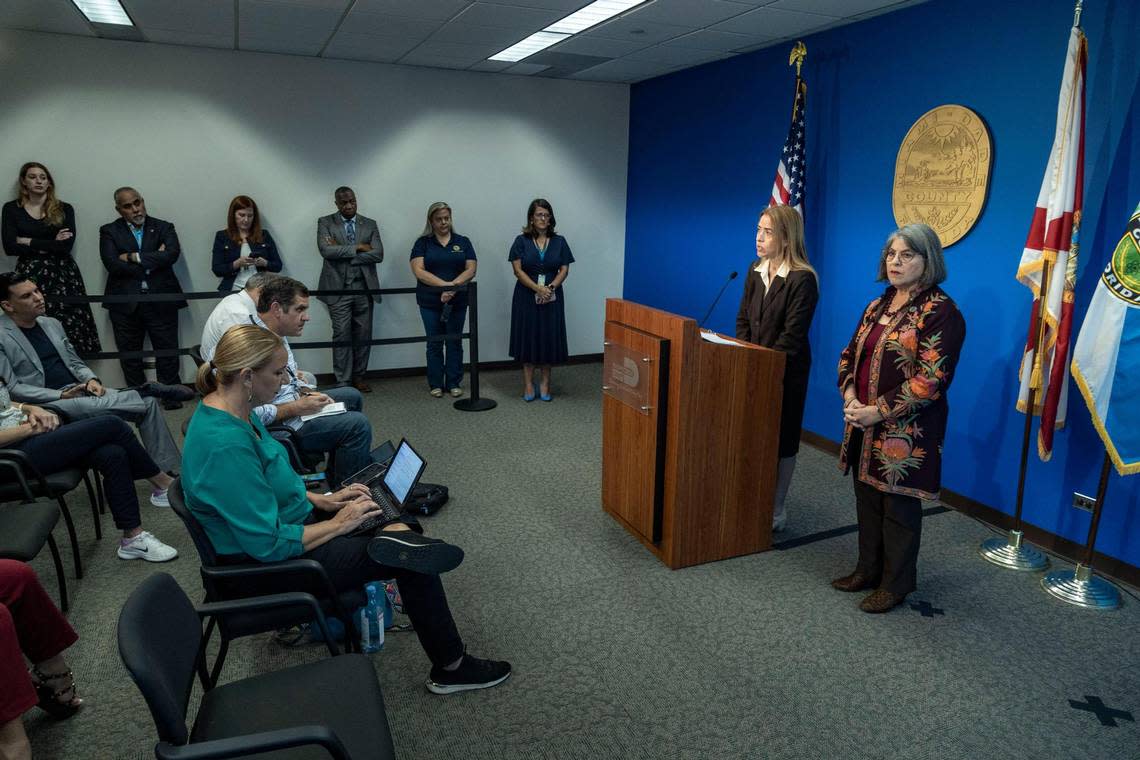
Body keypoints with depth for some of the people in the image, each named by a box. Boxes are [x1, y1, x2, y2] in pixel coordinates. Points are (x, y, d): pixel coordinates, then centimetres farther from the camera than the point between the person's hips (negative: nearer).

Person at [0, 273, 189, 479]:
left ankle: (165, 478, -14)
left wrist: (91, 380, -3)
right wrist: (61, 396, -18)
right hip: (47, 405, -6)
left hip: (81, 391, 6)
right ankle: (151, 390, -11)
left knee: (148, 402, -14)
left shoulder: (52, 324, 14)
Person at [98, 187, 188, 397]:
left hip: (161, 301, -1)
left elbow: (173, 253, -10)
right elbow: (113, 265, -7)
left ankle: (172, 396, 10)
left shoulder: (164, 228, 9)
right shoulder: (109, 232, 8)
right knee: (130, 355, 7)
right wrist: (153, 260, -8)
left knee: (167, 352, 0)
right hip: (125, 304, 1)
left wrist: (135, 257, -9)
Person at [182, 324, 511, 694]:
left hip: (284, 521, 10)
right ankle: (451, 667, 10)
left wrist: (320, 500, 3)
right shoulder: (226, 445, -33)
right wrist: (337, 524, -17)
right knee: (413, 561, -5)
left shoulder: (228, 410, -4)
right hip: (275, 566, -10)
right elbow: (269, 545, -30)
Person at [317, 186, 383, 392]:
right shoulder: (325, 223, 5)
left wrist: (342, 253, -8)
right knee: (342, 335, -3)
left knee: (363, 335, 6)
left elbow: (378, 254, -4)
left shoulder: (370, 225, 9)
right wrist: (357, 247, -11)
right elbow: (326, 250, -12)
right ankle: (343, 382, 3)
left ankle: (359, 376, 20)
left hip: (364, 287, 2)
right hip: (338, 287, -2)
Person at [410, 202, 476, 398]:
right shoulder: (423, 243, 1)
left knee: (455, 342, 6)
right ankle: (436, 384, 15)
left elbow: (471, 270, -3)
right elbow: (418, 271, -10)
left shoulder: (462, 242, 5)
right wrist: (444, 285, -21)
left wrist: (453, 286, -19)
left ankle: (454, 383, 15)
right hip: (430, 301, -1)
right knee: (434, 343, 5)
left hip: (457, 300, 1)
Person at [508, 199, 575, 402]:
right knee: (528, 337, 2)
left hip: (552, 299, 2)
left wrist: (551, 287, -16)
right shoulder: (521, 241, 0)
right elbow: (517, 270, -7)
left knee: (549, 338, 3)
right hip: (527, 298, -1)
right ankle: (528, 383, 10)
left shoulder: (559, 242, 5)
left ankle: (545, 383, 13)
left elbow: (564, 270, 2)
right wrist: (538, 288, -17)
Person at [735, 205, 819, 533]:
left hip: (785, 372, -6)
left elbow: (792, 335, -19)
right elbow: (743, 321, 8)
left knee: (781, 438, 6)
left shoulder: (802, 279, -17)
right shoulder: (755, 272, 5)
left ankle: (776, 509, 20)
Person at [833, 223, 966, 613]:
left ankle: (896, 584, 23)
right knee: (867, 500, 16)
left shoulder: (941, 312, -12)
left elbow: (930, 379, -19)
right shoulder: (878, 305, 11)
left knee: (898, 508, 6)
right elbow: (850, 354, 13)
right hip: (865, 427, 7)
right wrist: (850, 395, -5)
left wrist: (879, 411, -19)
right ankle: (868, 569, 33)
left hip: (905, 432, -7)